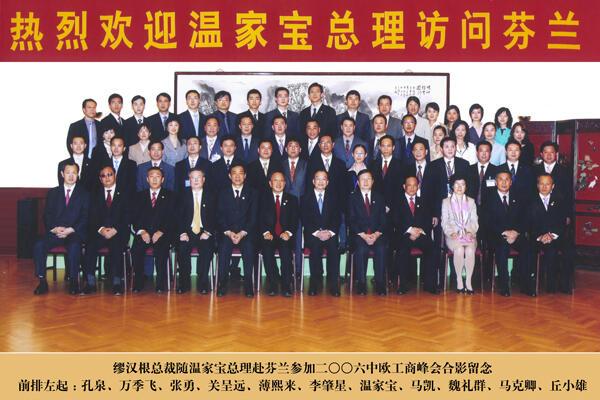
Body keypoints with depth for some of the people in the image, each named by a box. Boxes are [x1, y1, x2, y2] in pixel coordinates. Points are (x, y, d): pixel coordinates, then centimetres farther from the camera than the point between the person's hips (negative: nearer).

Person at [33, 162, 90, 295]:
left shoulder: (84, 194, 10)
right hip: (55, 232, 3)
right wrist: (55, 228, -10)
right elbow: (47, 216, 10)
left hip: (75, 233, -2)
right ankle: (42, 281, -21)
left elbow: (85, 217, 1)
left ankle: (73, 281, -25)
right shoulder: (53, 193, 17)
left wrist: (70, 230, -13)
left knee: (74, 246, -35)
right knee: (39, 245, -26)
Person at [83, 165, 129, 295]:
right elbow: (92, 218, 7)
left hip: (119, 233, -2)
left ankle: (117, 282, -30)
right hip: (99, 232, 2)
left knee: (116, 246, -33)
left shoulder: (124, 195, 11)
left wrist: (115, 230, -14)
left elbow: (127, 217, 2)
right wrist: (101, 229, -12)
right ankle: (90, 282, -25)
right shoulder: (96, 196, 18)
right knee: (90, 246, -27)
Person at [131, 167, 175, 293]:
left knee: (161, 250, -32)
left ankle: (161, 284, -21)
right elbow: (134, 218, 8)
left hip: (162, 234, -2)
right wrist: (141, 231, -11)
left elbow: (172, 218, 1)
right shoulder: (140, 195, 17)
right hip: (143, 233, 2)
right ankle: (139, 282, -14)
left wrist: (161, 232, -14)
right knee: (135, 250, -28)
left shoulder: (169, 195, 11)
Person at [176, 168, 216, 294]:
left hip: (205, 233, -1)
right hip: (187, 232, 1)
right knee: (182, 249, -28)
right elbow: (179, 216, 5)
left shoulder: (211, 196, 8)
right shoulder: (184, 195, 10)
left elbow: (214, 217, 3)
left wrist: (207, 232, -12)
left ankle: (202, 283, -17)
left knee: (207, 249, -30)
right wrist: (182, 233, -10)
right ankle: (184, 282, -12)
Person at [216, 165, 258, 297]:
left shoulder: (252, 193, 9)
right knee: (223, 248, -28)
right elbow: (220, 216, 4)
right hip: (226, 232, 1)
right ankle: (222, 284, -19)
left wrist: (242, 233, -13)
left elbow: (253, 217, 1)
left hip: (246, 233, 0)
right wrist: (228, 232, -12)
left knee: (249, 248, -30)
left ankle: (248, 285, -22)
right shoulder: (223, 193, 11)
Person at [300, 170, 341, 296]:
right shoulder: (306, 198, 9)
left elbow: (337, 219, 6)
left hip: (330, 234, 1)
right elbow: (305, 220, 0)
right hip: (312, 235, -1)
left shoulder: (333, 197, 13)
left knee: (334, 248, -29)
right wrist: (317, 233, -14)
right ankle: (315, 283, -22)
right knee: (315, 247, -32)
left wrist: (330, 232, -12)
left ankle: (333, 284, -24)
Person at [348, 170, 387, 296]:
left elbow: (383, 220, 8)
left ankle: (380, 284, -23)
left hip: (377, 234, 2)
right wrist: (363, 235, -14)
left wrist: (376, 234, -11)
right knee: (361, 249, -32)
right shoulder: (353, 198, 8)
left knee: (381, 248, -29)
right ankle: (361, 284, -24)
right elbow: (352, 221, 0)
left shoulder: (379, 197, 15)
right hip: (358, 234, -1)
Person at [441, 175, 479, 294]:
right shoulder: (446, 202, 14)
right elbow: (444, 222, 6)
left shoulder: (471, 202, 19)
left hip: (468, 234, 1)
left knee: (470, 250, -32)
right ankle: (459, 280, -22)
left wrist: (470, 231, -8)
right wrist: (451, 233, -12)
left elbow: (474, 221, 12)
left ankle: (468, 281, -28)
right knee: (459, 249, -34)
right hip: (453, 236, -1)